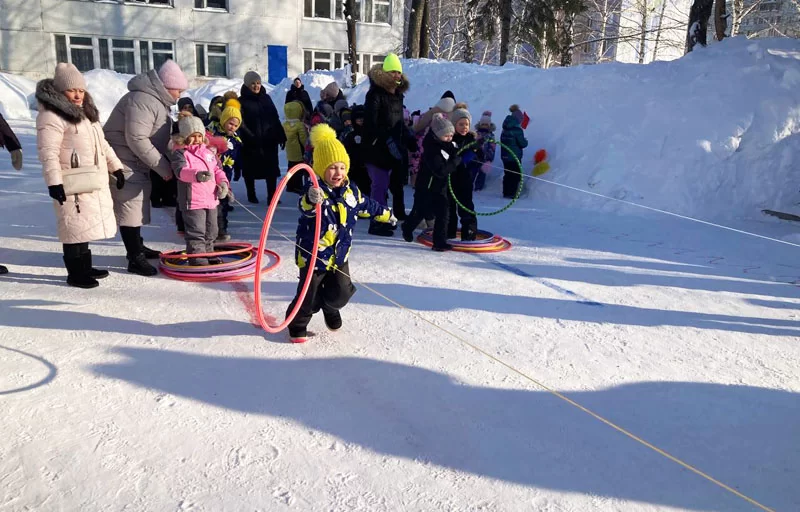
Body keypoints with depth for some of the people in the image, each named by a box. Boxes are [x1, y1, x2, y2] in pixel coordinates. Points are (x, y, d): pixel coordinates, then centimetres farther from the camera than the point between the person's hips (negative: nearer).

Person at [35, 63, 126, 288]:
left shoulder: (87, 113, 18)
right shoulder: (52, 116, -13)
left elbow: (102, 144, 24)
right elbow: (48, 152, -20)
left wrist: (115, 167, 20)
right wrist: (54, 181, -26)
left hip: (93, 183, 9)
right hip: (73, 185, -9)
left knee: (86, 225, 16)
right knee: (75, 227, -5)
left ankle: (85, 267, 26)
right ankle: (75, 273, 4)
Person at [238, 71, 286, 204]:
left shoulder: (266, 98, 11)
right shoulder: (242, 102, -4)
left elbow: (275, 118, 14)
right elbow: (241, 124, -10)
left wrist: (281, 136, 10)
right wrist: (251, 137, -19)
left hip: (269, 140, 3)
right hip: (250, 143, -3)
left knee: (272, 169, 0)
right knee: (250, 170, 9)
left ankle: (272, 196, 5)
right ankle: (251, 195, 24)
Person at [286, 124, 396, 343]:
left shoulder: (351, 190, 0)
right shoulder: (315, 191, -21)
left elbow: (366, 205, 20)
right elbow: (306, 207, -43)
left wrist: (386, 214, 33)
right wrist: (312, 201, -67)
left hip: (340, 253, 6)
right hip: (313, 253, -6)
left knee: (342, 292, 11)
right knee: (308, 294, 2)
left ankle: (330, 307, 43)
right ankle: (297, 324, 24)